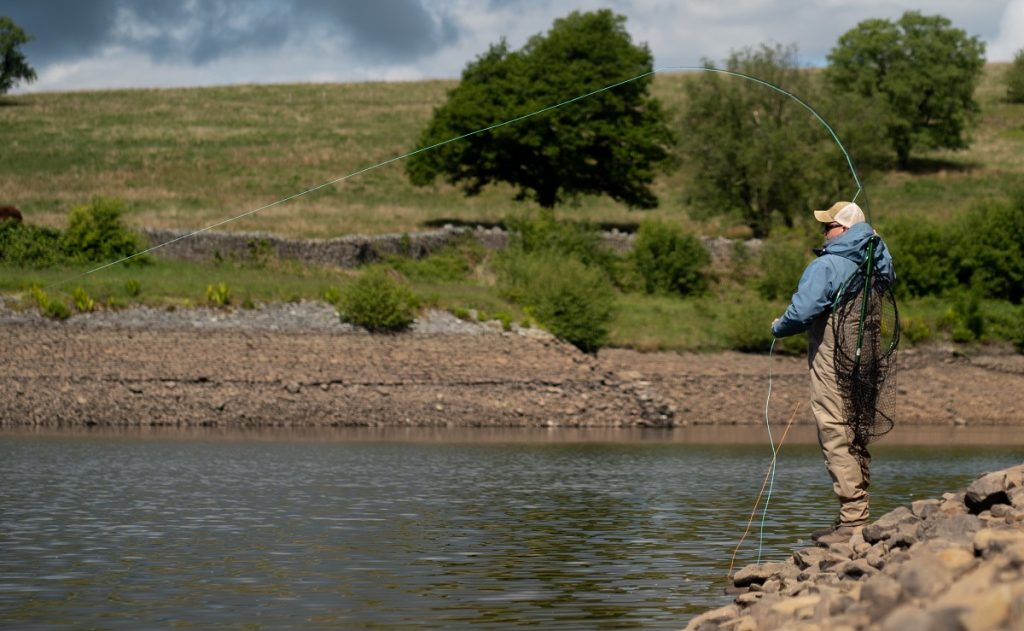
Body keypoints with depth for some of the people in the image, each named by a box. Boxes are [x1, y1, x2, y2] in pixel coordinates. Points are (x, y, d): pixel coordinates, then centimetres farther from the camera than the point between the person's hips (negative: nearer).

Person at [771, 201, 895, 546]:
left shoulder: (826, 266, -16)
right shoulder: (875, 263, 7)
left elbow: (801, 312, -20)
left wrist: (778, 327, -1)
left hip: (832, 365, -8)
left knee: (836, 437, -6)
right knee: (857, 437, 14)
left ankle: (852, 520, -9)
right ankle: (857, 515, 20)